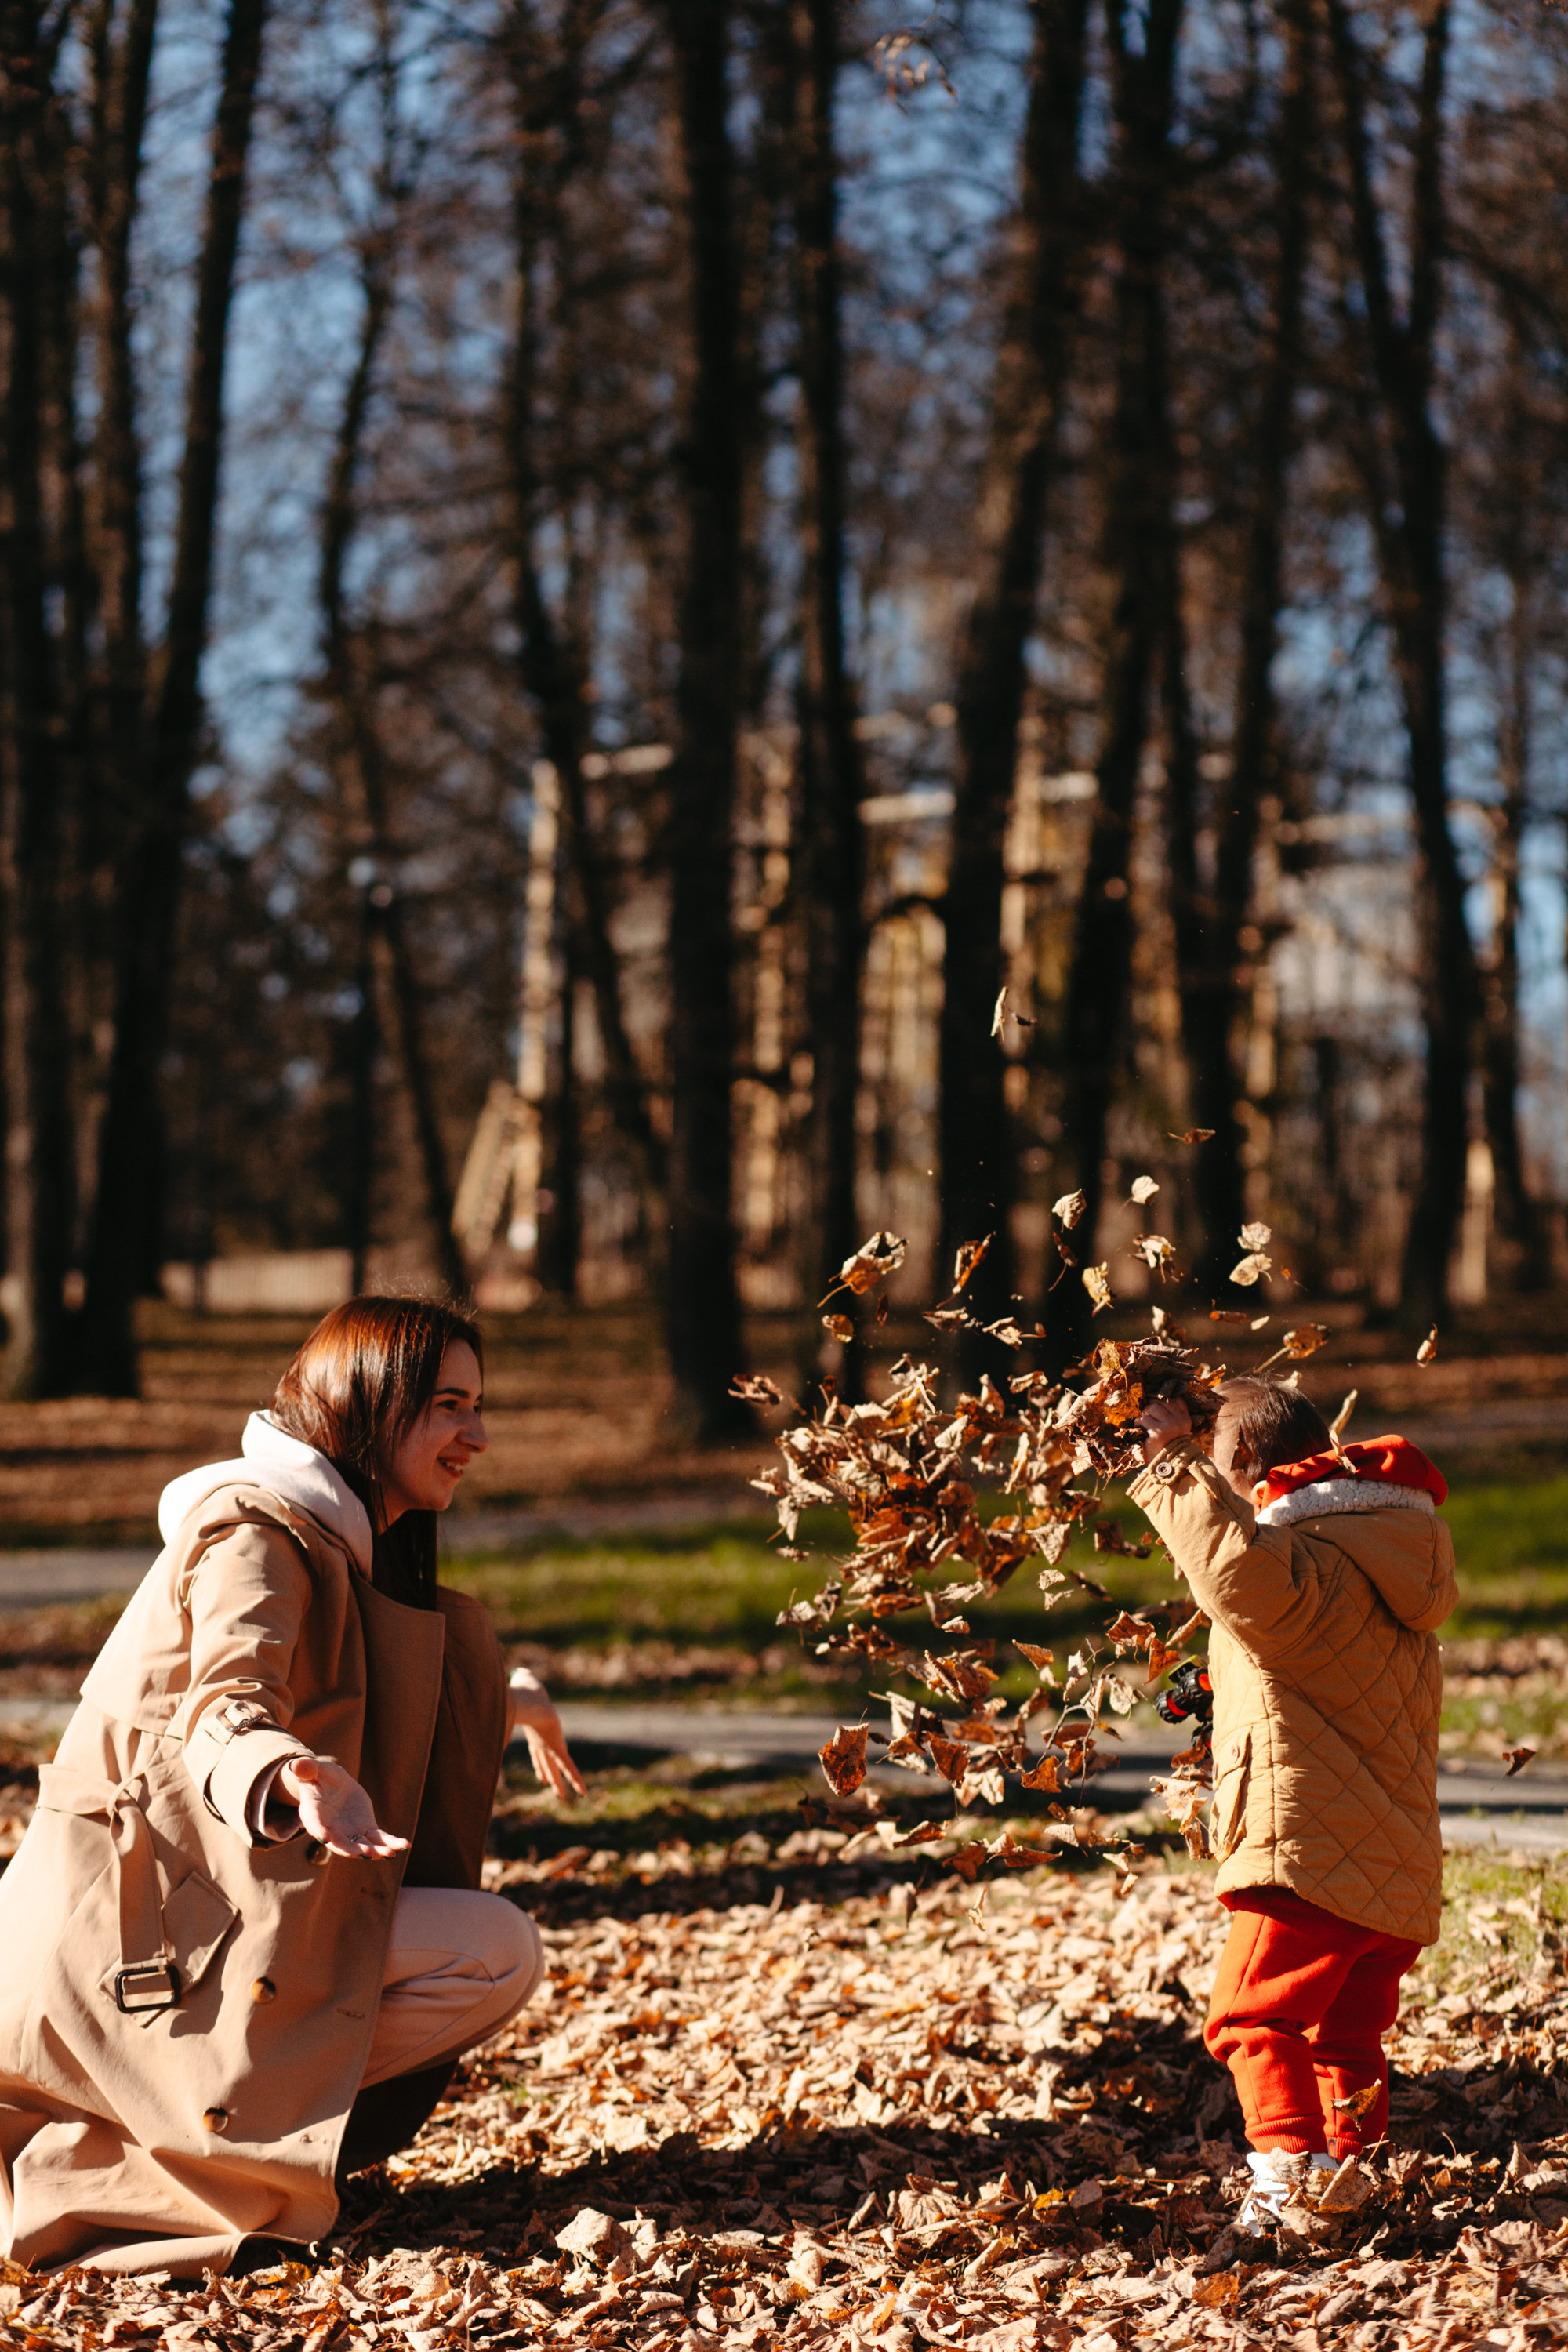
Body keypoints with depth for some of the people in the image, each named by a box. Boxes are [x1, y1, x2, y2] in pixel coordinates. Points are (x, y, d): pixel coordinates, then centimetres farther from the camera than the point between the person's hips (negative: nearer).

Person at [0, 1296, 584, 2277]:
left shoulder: (344, 1541, 19)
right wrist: (295, 1786, -52)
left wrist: (512, 1702, 54)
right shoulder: (259, 1535, -12)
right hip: (135, 1941, -10)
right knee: (500, 1954, -14)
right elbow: (226, 1718, -29)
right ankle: (100, 2156, -14)